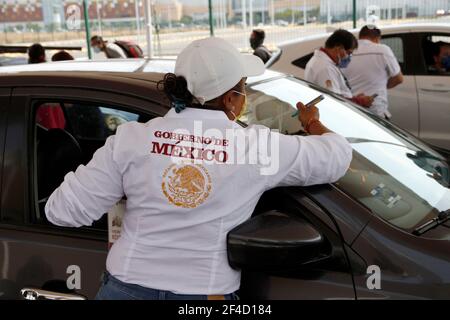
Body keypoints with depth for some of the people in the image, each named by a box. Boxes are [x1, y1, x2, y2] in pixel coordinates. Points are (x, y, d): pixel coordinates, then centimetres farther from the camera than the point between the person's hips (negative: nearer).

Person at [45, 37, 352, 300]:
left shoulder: (132, 138, -7)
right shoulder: (258, 145, -8)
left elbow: (64, 210, -6)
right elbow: (337, 155, 6)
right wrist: (313, 123, 28)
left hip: (125, 288, 2)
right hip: (206, 292, -1)